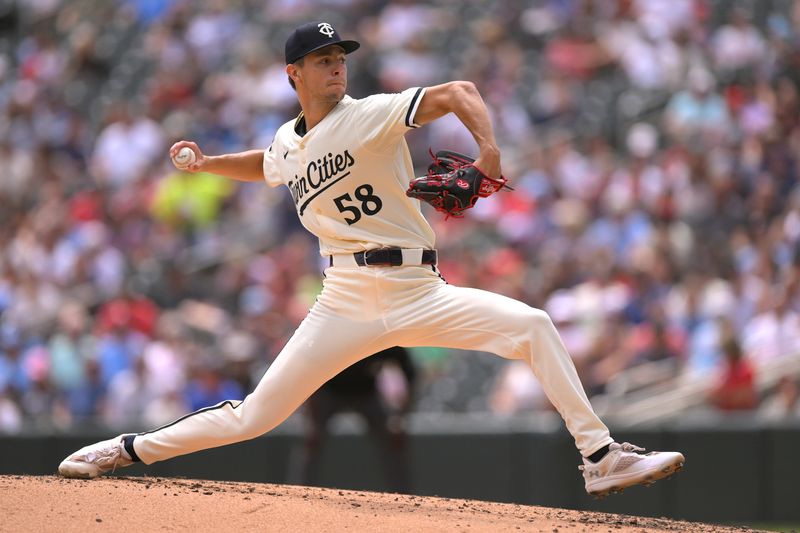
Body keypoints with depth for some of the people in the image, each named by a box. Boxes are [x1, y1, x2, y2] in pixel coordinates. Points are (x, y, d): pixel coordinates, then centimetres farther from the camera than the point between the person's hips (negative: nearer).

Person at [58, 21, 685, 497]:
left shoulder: (370, 116, -5)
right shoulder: (287, 143, 10)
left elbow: (458, 92, -16)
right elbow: (267, 165, 36)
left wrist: (488, 150, -32)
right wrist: (208, 162, 20)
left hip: (420, 296, -2)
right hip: (346, 304, 2)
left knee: (534, 325, -23)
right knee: (252, 418, -3)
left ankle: (601, 458, -18)